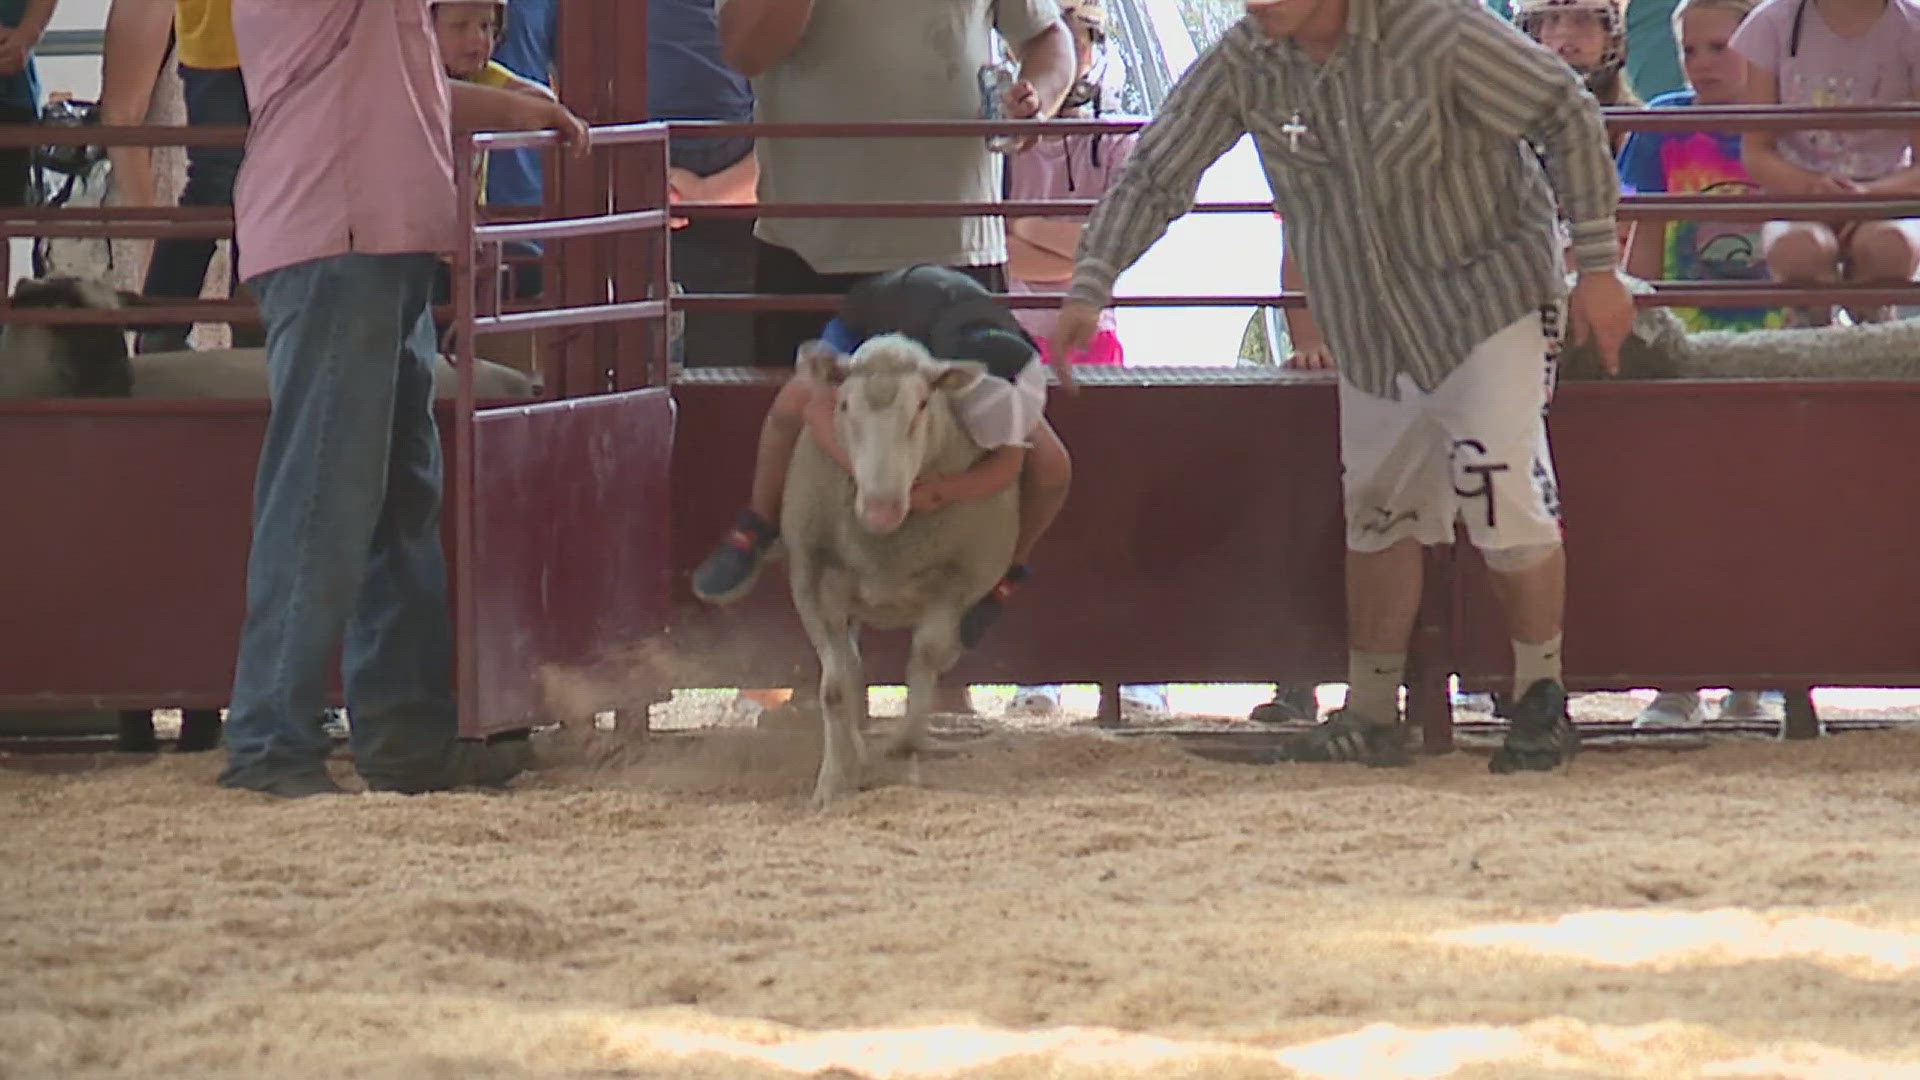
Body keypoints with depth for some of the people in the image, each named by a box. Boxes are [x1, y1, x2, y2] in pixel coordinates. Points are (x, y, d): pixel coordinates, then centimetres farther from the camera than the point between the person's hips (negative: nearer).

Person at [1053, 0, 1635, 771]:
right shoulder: (1241, 64, -9)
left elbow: (1567, 115, -12)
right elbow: (1155, 177, -2)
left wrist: (1597, 267, -11)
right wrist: (1089, 287, -16)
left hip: (1484, 294, -5)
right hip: (1369, 325, 5)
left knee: (1503, 495, -13)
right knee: (1377, 511, 9)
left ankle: (1540, 703, 4)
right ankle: (1370, 717, 20)